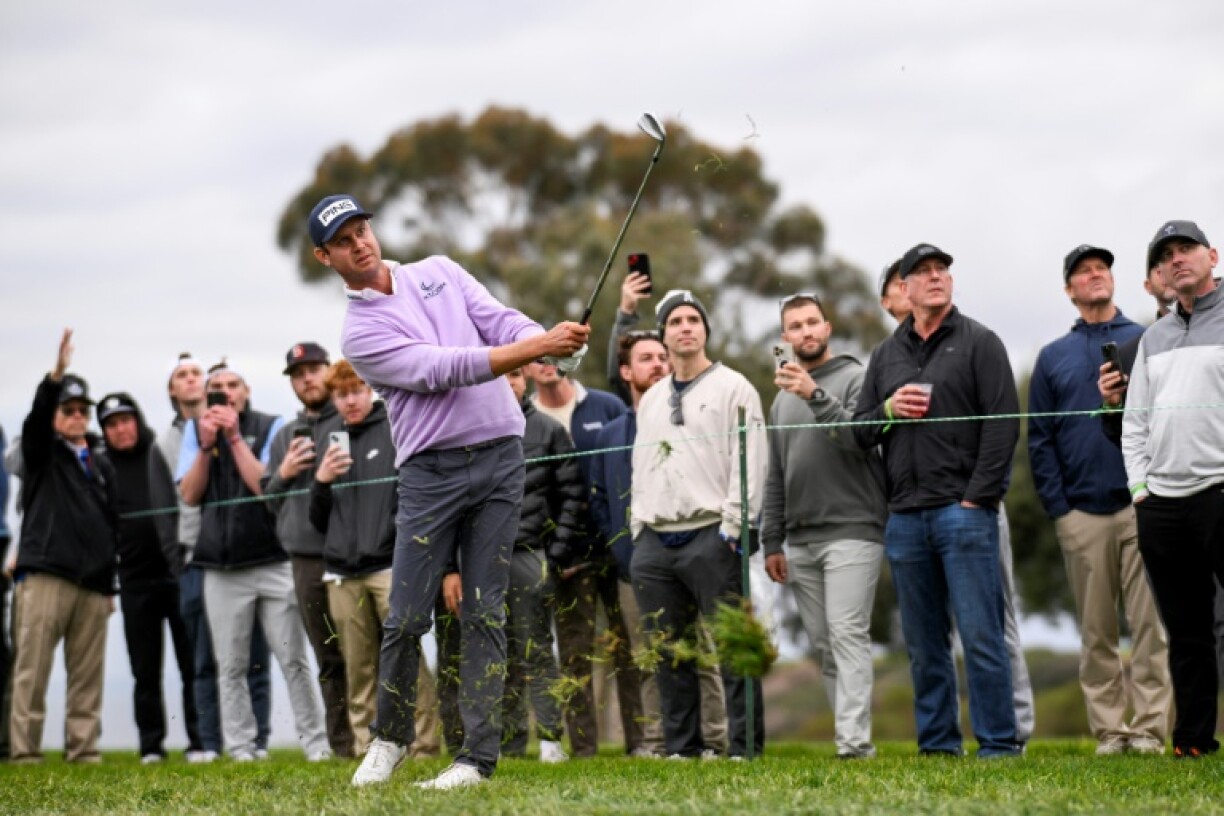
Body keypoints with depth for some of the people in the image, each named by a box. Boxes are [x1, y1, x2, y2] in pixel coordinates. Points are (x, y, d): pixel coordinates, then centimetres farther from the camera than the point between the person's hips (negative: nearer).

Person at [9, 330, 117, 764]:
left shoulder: (102, 465, 20)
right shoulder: (42, 452, 9)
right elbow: (36, 417, -14)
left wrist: (110, 585, 17)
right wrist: (56, 374, -30)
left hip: (93, 584, 5)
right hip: (44, 576, -4)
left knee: (88, 673, 2)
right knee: (32, 668, -8)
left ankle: (83, 748, 5)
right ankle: (24, 751, -8)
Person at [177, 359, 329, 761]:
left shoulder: (270, 427, 2)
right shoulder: (196, 429, 10)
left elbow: (265, 485, -9)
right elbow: (190, 494, 2)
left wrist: (235, 437, -12)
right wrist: (206, 445, -9)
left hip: (272, 562, -2)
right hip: (221, 569, 2)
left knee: (293, 660, -3)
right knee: (230, 666, 2)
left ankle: (315, 740, 2)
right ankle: (240, 747, 5)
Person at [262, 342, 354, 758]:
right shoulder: (285, 435, 21)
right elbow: (270, 500, 23)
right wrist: (284, 473, 4)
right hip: (307, 559, 5)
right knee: (330, 660, 7)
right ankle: (342, 744, 11)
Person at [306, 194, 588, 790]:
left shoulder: (441, 272, 14)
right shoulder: (359, 333, -2)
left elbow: (501, 322, 3)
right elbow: (443, 370, -14)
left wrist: (560, 345, -19)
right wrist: (535, 347, -23)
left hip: (500, 455, 3)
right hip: (431, 471, -3)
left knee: (485, 614, 0)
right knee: (406, 619, -2)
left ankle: (478, 757, 0)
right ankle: (390, 735, 21)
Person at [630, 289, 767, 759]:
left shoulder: (733, 388, 3)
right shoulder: (651, 399, 22)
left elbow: (750, 461, -5)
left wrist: (733, 526, -13)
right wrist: (639, 530, 14)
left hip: (710, 536, -6)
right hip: (655, 540, 6)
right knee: (669, 651, 7)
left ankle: (745, 746, -8)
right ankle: (682, 747, 12)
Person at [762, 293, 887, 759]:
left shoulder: (855, 379, 1)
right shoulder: (783, 398, 19)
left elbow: (859, 436, -16)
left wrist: (817, 396, -26)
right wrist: (771, 542, 14)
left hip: (851, 533, -6)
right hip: (799, 541, 7)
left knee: (847, 634, -15)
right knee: (823, 645, 4)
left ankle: (854, 740, -21)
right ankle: (849, 732, 8)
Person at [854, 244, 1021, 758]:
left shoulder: (979, 343, 3)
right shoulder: (885, 355, 17)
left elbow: (1002, 424, -5)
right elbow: (860, 431, 18)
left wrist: (977, 498, -12)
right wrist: (887, 411, -4)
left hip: (963, 511, -5)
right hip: (904, 518, 5)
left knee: (980, 634, -8)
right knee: (923, 643, 7)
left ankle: (999, 744, -5)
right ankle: (937, 743, 13)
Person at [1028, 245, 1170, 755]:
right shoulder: (1053, 358, 14)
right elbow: (1040, 439, 11)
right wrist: (1057, 506, 0)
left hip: (1142, 503, -2)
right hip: (1082, 514, 2)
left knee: (1150, 621, -6)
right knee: (1096, 629, 3)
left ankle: (1150, 726, -4)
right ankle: (1109, 728, 7)